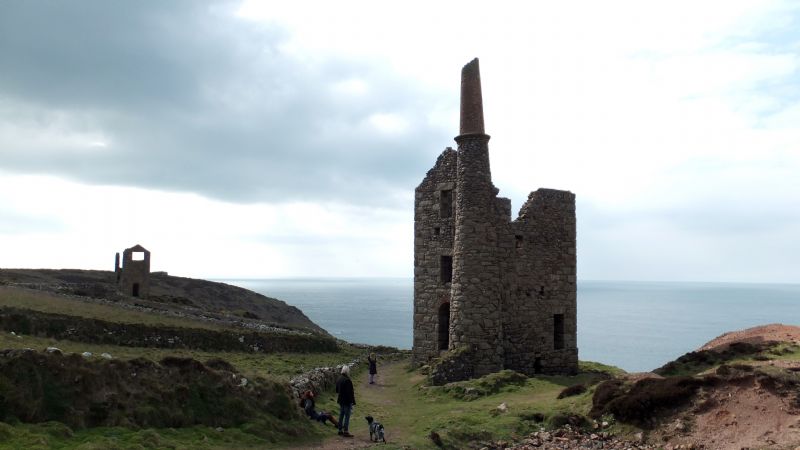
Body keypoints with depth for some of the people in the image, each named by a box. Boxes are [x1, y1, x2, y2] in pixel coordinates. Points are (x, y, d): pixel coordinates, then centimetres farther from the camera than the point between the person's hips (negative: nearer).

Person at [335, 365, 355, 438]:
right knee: (347, 416, -1)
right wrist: (353, 401, -15)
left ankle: (340, 430, 24)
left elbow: (337, 390, 14)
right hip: (347, 401, -8)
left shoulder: (339, 379, 4)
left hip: (341, 401, 8)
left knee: (341, 415, 16)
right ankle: (345, 432, 2)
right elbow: (350, 392, -22)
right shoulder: (347, 380, -23)